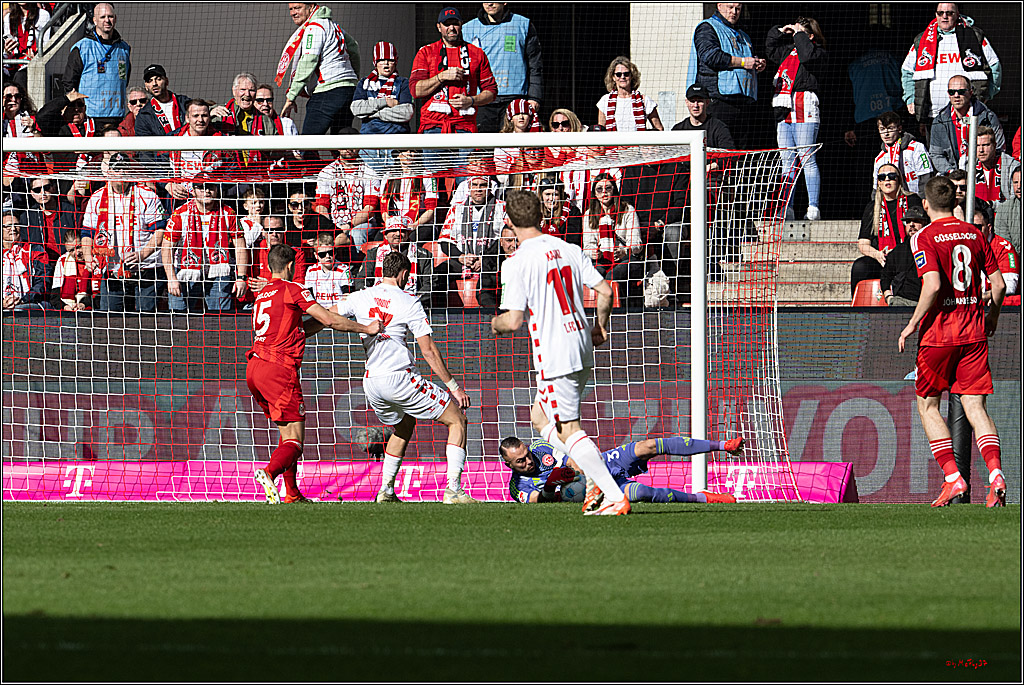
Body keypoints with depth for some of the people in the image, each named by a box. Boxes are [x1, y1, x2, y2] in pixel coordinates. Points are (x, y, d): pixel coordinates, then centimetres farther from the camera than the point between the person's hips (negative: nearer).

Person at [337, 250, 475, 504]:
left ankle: (386, 491, 27)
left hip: (371, 383, 6)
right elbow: (429, 350, -7)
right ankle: (453, 490, -9)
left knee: (403, 427, 32)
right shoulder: (409, 303, -5)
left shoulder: (360, 298, 8)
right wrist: (453, 386, -2)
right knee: (457, 420, 4)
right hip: (400, 377, -6)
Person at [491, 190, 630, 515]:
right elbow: (604, 291, 5)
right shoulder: (569, 250, 6)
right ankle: (598, 481, 11)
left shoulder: (516, 263, -13)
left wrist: (496, 323, 6)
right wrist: (600, 327, 23)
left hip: (554, 354, -8)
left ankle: (615, 497, -10)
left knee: (569, 430, -2)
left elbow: (514, 320, -17)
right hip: (582, 345, 8)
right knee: (540, 417, 21)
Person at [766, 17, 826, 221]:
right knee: (787, 161, 7)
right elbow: (770, 46, 34)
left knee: (807, 159, -9)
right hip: (785, 112, 8)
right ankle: (787, 208, 9)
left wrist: (799, 35, -8)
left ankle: (813, 208, -9)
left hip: (804, 112, -8)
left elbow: (807, 55, -23)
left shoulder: (817, 51, -1)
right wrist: (781, 31, 19)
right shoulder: (788, 50, 19)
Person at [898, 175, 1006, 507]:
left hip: (938, 331, -4)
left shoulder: (925, 238, -9)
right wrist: (992, 316, 25)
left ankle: (952, 476, 1)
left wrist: (912, 324, -13)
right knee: (975, 406, 3)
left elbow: (933, 284, -22)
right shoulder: (973, 234, 8)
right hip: (974, 331, 4)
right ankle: (995, 473, -17)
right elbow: (998, 283, 8)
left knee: (927, 405, 11)